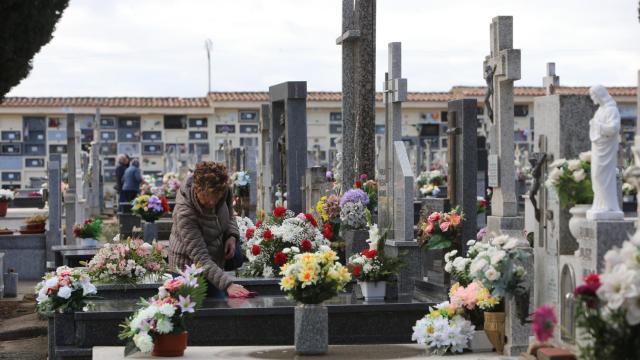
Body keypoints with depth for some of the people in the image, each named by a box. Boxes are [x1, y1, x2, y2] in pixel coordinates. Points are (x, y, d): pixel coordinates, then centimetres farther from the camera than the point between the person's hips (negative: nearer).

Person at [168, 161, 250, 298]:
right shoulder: (184, 212, -32)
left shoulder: (224, 190, -15)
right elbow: (200, 257, -34)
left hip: (215, 265, 6)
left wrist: (232, 236, -11)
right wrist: (227, 284, -43)